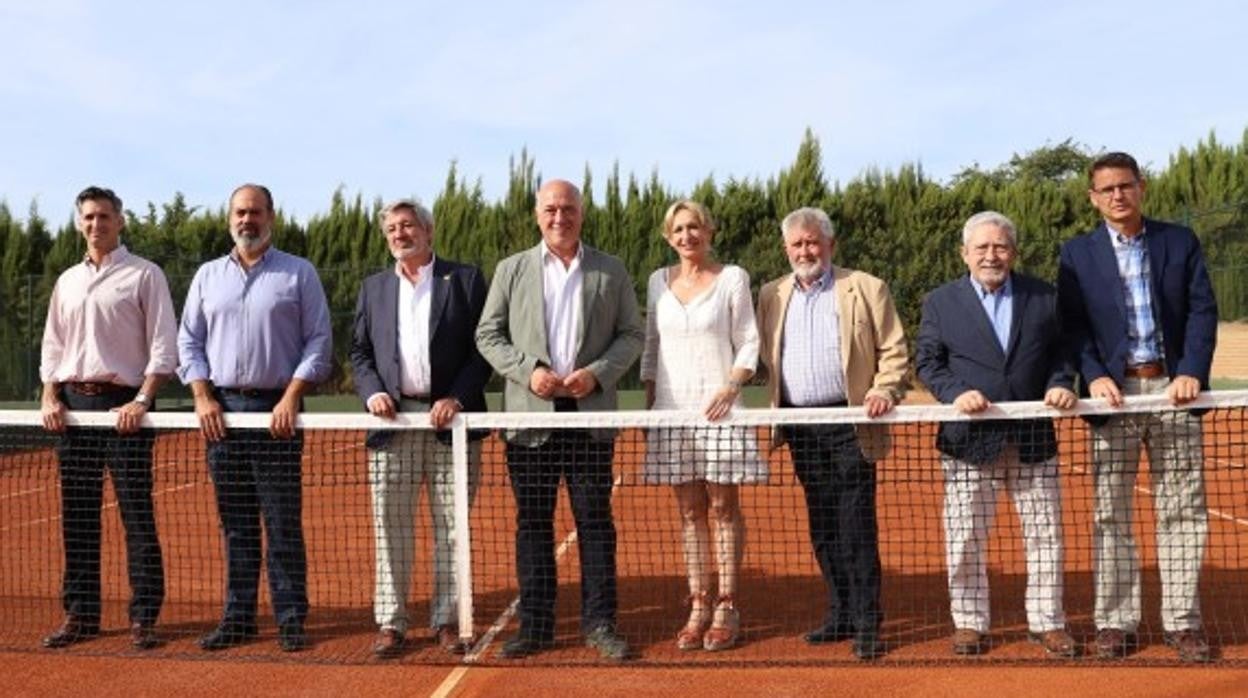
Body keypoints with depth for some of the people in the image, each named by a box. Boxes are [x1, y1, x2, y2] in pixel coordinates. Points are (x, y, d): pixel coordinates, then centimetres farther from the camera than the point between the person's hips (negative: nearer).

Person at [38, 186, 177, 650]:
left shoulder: (144, 275, 0)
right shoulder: (67, 281, 17)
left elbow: (163, 346, -5)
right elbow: (52, 346, 18)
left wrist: (142, 401, -15)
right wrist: (50, 397, 3)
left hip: (123, 403, -5)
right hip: (73, 404, 6)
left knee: (136, 515, -5)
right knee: (76, 515, 8)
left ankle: (144, 617, 1)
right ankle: (80, 615, 17)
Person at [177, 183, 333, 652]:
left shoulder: (299, 273, 3)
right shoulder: (208, 275, 13)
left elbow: (318, 340, -1)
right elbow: (189, 341, 13)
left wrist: (292, 397, -11)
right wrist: (202, 397, -1)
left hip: (276, 409, -3)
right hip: (221, 410, 3)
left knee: (283, 523, -2)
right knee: (235, 524, 9)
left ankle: (291, 620, 5)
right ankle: (237, 618, 17)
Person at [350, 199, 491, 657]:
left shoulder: (465, 279, 5)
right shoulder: (374, 287, 16)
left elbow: (483, 347, -1)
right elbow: (359, 352, 15)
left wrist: (457, 397, -12)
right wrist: (371, 391, -4)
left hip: (449, 419, -2)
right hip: (394, 419, 3)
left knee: (452, 527, 3)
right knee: (390, 527, 3)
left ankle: (447, 620, 13)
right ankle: (391, 622, 12)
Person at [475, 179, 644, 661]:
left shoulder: (611, 271, 8)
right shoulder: (511, 270, 8)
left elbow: (632, 334, 7)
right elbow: (488, 335, 6)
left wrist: (597, 373, -10)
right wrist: (527, 370, -9)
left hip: (590, 413, 0)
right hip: (530, 414, 1)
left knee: (595, 520, 3)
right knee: (532, 522, 6)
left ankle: (599, 623, 13)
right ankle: (535, 625, 15)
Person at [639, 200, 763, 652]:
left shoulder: (732, 278, 1)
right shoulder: (659, 281, 11)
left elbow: (748, 342, 0)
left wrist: (732, 386, -14)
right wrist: (649, 401, 10)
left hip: (717, 407, -3)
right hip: (672, 409, 3)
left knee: (724, 507, 0)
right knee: (689, 511, 7)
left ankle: (726, 608, 7)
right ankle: (698, 607, 13)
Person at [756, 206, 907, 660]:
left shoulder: (866, 290, 2)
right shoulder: (772, 296, 13)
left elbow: (894, 351, 0)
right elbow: (765, 357, 15)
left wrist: (884, 390, -16)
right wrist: (776, 410, 4)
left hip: (849, 423, -4)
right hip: (800, 426, 4)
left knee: (856, 525, -6)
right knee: (822, 526, 10)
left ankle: (867, 624, 1)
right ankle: (840, 615, 21)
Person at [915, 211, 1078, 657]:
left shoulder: (1044, 297, 8)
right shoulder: (941, 302, 4)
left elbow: (1061, 352, 10)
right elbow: (927, 361, 0)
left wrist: (1061, 384, -9)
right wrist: (955, 392, -16)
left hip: (1033, 437, 2)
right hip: (968, 439, -1)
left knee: (1045, 535, 8)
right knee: (965, 537, 5)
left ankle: (1046, 621, 22)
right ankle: (969, 621, 19)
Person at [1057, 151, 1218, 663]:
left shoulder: (1180, 242, 8)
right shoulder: (1077, 254, 6)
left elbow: (1203, 309, 2)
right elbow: (1072, 325, 0)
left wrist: (1193, 371, -11)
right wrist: (1094, 376, -14)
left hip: (1172, 389, 1)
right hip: (1114, 391, -1)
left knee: (1182, 511, 5)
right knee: (1111, 515, 3)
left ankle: (1182, 621, 14)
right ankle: (1115, 622, 11)